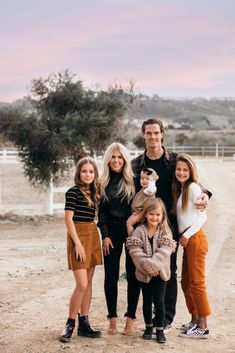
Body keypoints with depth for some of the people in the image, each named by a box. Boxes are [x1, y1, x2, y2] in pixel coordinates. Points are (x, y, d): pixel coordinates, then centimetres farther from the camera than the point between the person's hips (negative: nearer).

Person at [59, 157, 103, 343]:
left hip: (93, 235, 7)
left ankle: (84, 323, 15)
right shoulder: (73, 192, -9)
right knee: (82, 285, -11)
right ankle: (70, 324, 3)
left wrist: (99, 238, 5)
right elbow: (68, 219, -12)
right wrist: (78, 243, -16)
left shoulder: (94, 192, 12)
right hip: (78, 235, -7)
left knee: (89, 282, 9)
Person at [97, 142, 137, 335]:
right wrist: (105, 235, -2)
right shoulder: (103, 183, 7)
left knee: (133, 275, 1)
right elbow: (101, 211, 7)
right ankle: (112, 319, 11)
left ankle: (130, 319, 9)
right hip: (112, 232, 2)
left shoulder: (133, 181, 0)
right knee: (111, 276, 3)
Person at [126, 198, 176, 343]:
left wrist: (154, 265, -23)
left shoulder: (166, 231, -3)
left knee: (159, 300, 2)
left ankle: (160, 329, 13)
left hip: (160, 271, -1)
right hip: (144, 272, 1)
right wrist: (148, 266, -21)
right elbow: (135, 251, -13)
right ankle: (148, 327, 27)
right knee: (147, 300, 12)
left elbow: (164, 252, -13)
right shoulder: (139, 231, -4)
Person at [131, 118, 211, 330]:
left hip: (169, 223, -2)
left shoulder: (175, 160, 1)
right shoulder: (136, 164, 6)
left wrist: (204, 195, -16)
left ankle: (167, 317, 13)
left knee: (169, 271, 3)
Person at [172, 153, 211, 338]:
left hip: (195, 238, -9)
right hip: (187, 240, 9)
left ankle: (203, 327, -2)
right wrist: (184, 237, 1)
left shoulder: (193, 187, -9)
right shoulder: (180, 189, 17)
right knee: (186, 282, 14)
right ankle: (194, 320, 24)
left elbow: (203, 216, -13)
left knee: (196, 282, -7)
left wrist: (187, 235, -12)